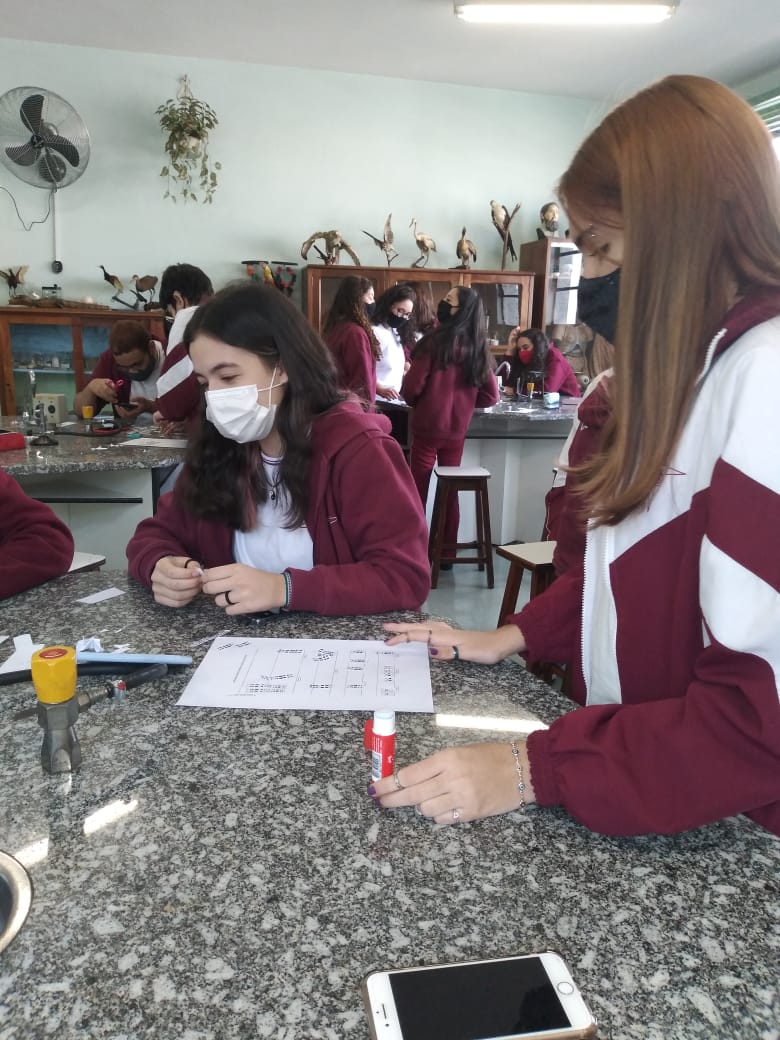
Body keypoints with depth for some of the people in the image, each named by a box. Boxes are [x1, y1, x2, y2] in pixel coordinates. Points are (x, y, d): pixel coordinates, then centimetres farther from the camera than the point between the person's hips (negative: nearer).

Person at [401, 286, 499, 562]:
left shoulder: (435, 341, -12)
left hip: (427, 428, -4)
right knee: (450, 492, 12)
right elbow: (491, 396, 6)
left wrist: (415, 402, 9)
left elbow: (412, 387, -12)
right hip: (457, 431, 4)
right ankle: (447, 554, 19)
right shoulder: (477, 347, 3)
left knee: (417, 491, 6)